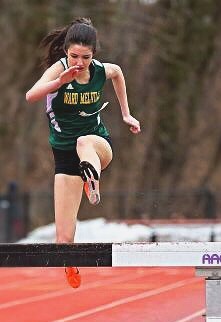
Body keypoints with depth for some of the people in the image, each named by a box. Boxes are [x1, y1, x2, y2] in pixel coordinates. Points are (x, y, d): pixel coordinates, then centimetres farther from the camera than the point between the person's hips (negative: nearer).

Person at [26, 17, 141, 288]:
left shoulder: (102, 71, -6)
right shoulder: (59, 68, -16)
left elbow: (118, 72, 21)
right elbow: (30, 96, -37)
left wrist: (126, 114, 21)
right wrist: (61, 81, -53)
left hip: (99, 144, 1)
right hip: (64, 153, -1)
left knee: (84, 142, -42)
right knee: (64, 238, -8)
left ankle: (93, 181, -71)